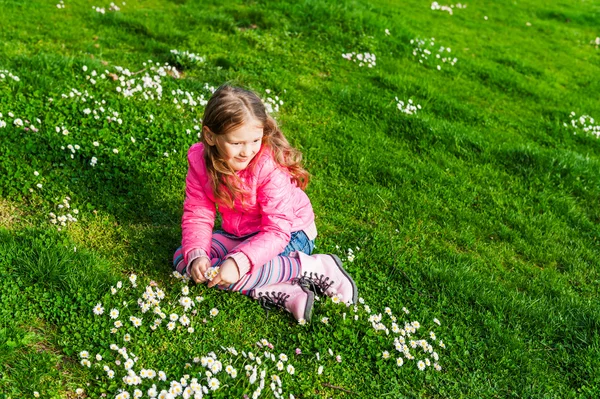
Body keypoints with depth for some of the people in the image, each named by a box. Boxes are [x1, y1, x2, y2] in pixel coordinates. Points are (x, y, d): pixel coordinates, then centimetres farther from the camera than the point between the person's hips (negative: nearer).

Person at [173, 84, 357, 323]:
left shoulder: (270, 166, -28)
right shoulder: (199, 159, -14)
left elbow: (277, 232, -30)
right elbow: (198, 214, -11)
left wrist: (239, 261, -44)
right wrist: (195, 256, -30)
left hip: (289, 235, -7)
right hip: (238, 234, 7)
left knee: (229, 273, -29)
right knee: (182, 258, -13)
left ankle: (313, 267, -16)